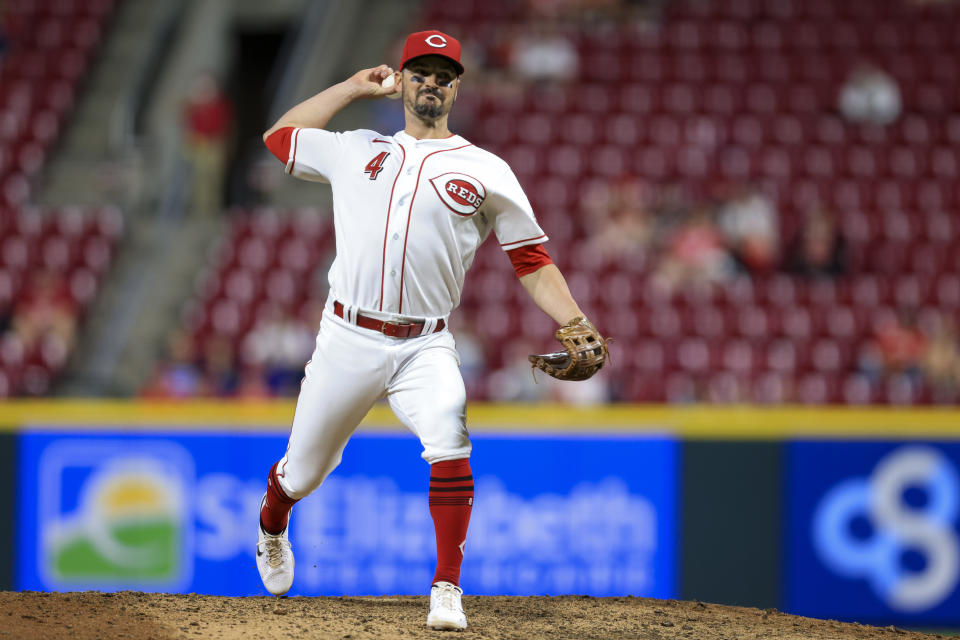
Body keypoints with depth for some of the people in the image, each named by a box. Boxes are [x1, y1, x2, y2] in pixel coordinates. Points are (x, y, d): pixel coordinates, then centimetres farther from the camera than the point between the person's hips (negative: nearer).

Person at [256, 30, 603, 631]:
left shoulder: (487, 172, 5)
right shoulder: (356, 151, 11)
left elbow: (533, 260, 5)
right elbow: (280, 136, 23)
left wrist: (576, 327, -8)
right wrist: (353, 87, 19)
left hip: (425, 349, -2)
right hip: (347, 341, 2)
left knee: (449, 441, -29)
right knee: (303, 472, 11)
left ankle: (448, 591, -22)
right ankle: (271, 529, 47)